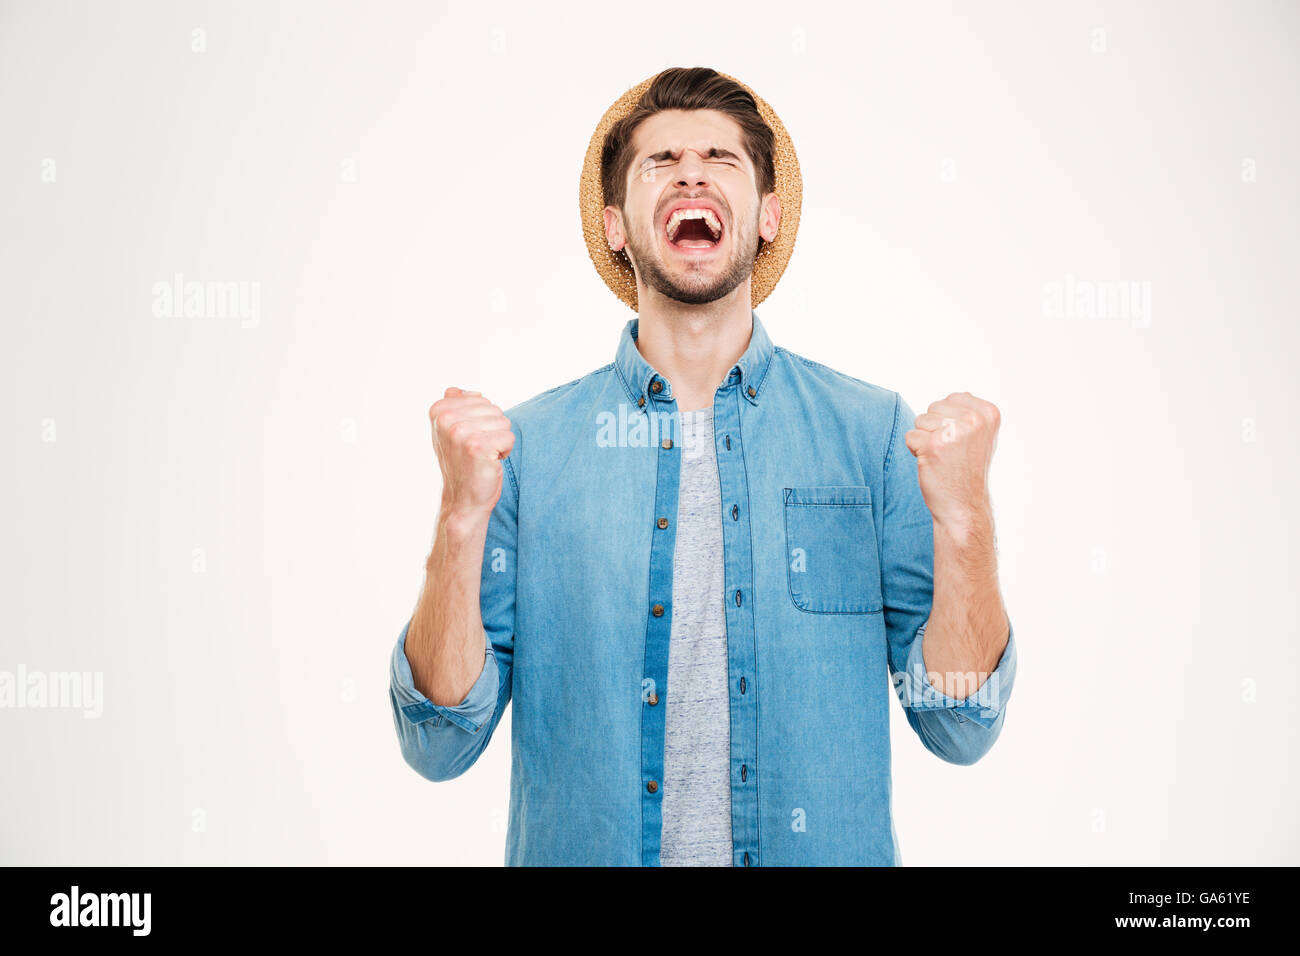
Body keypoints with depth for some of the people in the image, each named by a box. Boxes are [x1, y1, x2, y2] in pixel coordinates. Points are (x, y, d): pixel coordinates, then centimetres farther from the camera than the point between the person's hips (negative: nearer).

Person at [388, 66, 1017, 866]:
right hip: (582, 853, 0)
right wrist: (463, 518, -22)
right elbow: (440, 746, -9)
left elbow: (959, 730, -6)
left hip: (825, 854, 1)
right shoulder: (523, 447, -7)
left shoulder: (875, 433, -6)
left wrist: (962, 515, -20)